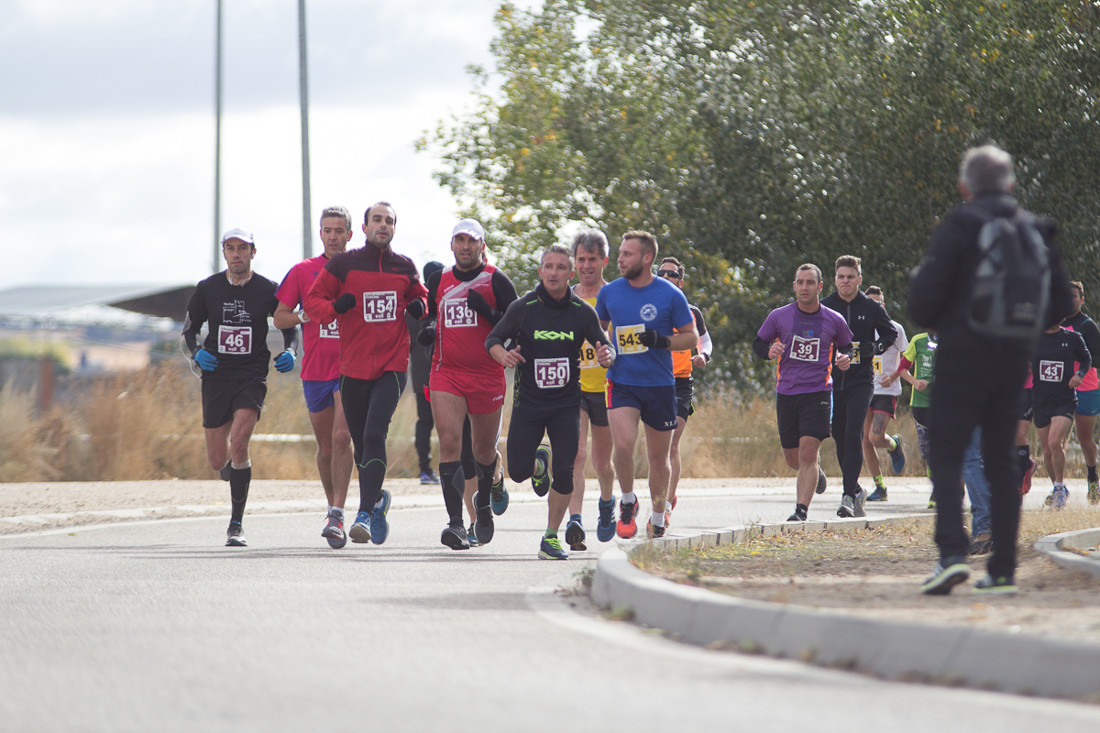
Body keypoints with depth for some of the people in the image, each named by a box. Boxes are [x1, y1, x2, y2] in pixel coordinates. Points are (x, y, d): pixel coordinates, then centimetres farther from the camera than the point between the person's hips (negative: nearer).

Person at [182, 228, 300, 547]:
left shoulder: (267, 290, -1)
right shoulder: (208, 288, 2)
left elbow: (290, 326, 11)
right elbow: (190, 327, 13)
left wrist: (289, 352, -9)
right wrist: (197, 352, -7)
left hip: (252, 377, -2)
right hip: (216, 376, 2)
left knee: (239, 442, -22)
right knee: (218, 461, 3)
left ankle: (236, 525, -13)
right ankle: (235, 476, 44)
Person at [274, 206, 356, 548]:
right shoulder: (303, 271, 6)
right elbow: (279, 317, 7)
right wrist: (309, 315, -11)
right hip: (316, 369, 2)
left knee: (341, 437, -18)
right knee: (326, 446, 10)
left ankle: (337, 516, -19)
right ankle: (332, 507, 29)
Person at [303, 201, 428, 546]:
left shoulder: (405, 267, 8)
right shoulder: (343, 264, 1)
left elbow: (419, 295, 26)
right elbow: (313, 300, 5)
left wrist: (419, 307, 3)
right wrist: (333, 307, -16)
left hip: (392, 366, -1)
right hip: (353, 367, 1)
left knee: (374, 435, -18)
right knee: (361, 443, 8)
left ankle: (365, 514, -20)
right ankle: (377, 499, 35)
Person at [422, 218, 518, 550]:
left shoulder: (496, 281, -2)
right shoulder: (438, 281, 8)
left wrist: (488, 312, -20)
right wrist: (428, 330, -1)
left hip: (487, 375, -1)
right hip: (446, 373, 1)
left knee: (484, 449, 13)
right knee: (449, 442, -15)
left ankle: (484, 503, 42)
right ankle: (455, 522, -20)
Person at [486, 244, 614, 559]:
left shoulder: (582, 311, -2)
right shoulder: (523, 308, -6)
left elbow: (604, 345, 5)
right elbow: (493, 339, 3)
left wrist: (606, 356, -19)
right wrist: (503, 355, -20)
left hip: (566, 403, 0)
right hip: (528, 401, 0)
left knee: (564, 472, -9)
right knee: (519, 473, -2)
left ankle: (551, 538, 4)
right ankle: (538, 462, 36)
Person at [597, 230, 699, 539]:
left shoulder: (670, 295, -6)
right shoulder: (609, 293, 2)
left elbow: (691, 336, 1)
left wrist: (662, 341, -18)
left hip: (660, 385, -1)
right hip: (621, 383, 1)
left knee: (658, 457, 7)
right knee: (623, 444, -20)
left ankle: (658, 518, 26)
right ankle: (628, 502, 5)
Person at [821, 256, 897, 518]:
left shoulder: (872, 308, 3)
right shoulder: (824, 307, 5)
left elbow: (890, 333, 15)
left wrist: (875, 347, -5)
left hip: (861, 381, -3)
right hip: (832, 381, 3)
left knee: (853, 435, -15)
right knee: (840, 439, 7)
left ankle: (849, 496, -17)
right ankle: (856, 491, 26)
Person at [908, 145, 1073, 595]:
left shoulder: (959, 225, -8)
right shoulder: (1034, 230, 8)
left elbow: (925, 295, -13)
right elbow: (1060, 304, 10)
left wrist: (930, 321, 9)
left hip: (963, 355, -5)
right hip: (1014, 357, 5)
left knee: (946, 456, -2)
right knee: (1001, 461, 9)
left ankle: (952, 553, -19)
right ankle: (1003, 570, 5)